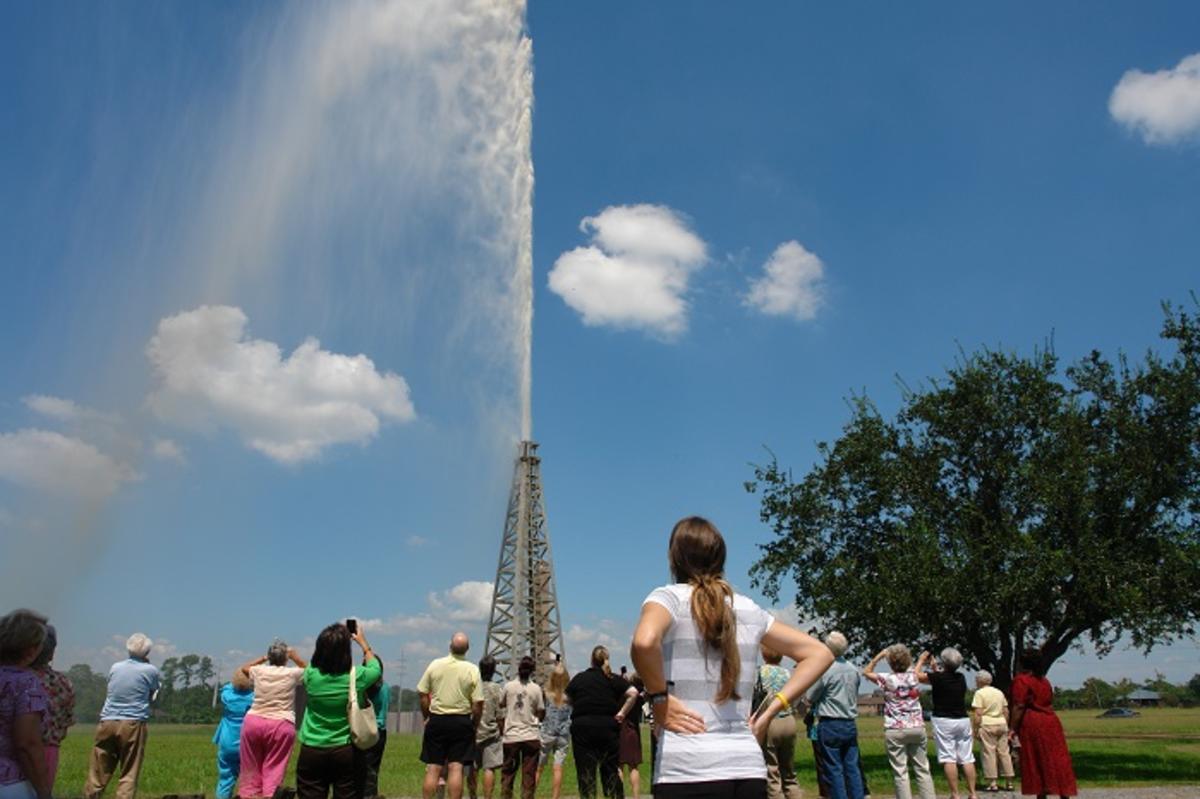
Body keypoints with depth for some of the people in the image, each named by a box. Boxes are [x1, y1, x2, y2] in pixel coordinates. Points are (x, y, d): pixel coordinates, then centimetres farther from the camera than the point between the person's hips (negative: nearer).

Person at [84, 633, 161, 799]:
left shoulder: (115, 667, 8)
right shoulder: (151, 670, -2)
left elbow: (112, 691, 21)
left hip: (107, 722, 3)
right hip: (133, 724, -3)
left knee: (98, 773, 9)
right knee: (129, 776, 2)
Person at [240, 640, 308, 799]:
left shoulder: (259, 671, 6)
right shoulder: (292, 673, 0)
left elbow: (244, 668, 30)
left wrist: (263, 658, 33)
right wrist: (295, 657, 21)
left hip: (253, 722, 3)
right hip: (281, 726, -2)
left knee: (251, 768, 14)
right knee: (273, 770, 2)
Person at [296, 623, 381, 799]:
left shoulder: (311, 674, -10)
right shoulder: (356, 677, -11)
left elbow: (321, 658, 16)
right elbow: (376, 667, 12)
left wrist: (333, 638, 21)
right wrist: (362, 642, 24)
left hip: (311, 750, 1)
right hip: (345, 751, -1)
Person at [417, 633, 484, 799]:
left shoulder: (435, 665, -1)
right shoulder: (472, 670, -5)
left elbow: (423, 694, 2)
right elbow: (478, 704, -7)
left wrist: (427, 717, 14)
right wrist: (475, 725, 7)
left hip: (436, 720, 1)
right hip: (461, 722, -1)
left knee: (433, 768, 6)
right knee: (456, 768, 1)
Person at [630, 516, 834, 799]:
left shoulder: (669, 597, -3)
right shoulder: (749, 608, 12)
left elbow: (644, 642, -26)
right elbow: (819, 654, 18)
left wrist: (658, 697, -10)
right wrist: (769, 712, 10)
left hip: (687, 771, -5)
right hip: (749, 768, 5)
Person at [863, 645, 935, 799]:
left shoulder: (887, 679, -8)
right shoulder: (913, 675, 3)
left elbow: (866, 672, 8)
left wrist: (879, 655, 6)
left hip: (895, 730, -4)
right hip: (917, 727, 4)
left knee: (900, 773, -1)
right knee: (922, 770, 12)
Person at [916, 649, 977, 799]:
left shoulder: (938, 677, -12)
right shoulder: (961, 678, 4)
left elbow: (916, 675, -2)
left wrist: (921, 661, 13)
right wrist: (934, 667, 32)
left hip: (944, 721, -5)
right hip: (963, 720, 5)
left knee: (949, 759, -3)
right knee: (967, 758, 8)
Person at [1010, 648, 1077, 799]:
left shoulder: (1021, 680, -8)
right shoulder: (1044, 680, 15)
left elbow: (1019, 706, -15)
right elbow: (1050, 703, 17)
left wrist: (1014, 729, -12)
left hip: (1032, 724, -7)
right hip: (1052, 721, 7)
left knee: (1037, 763, -1)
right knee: (1056, 760, 9)